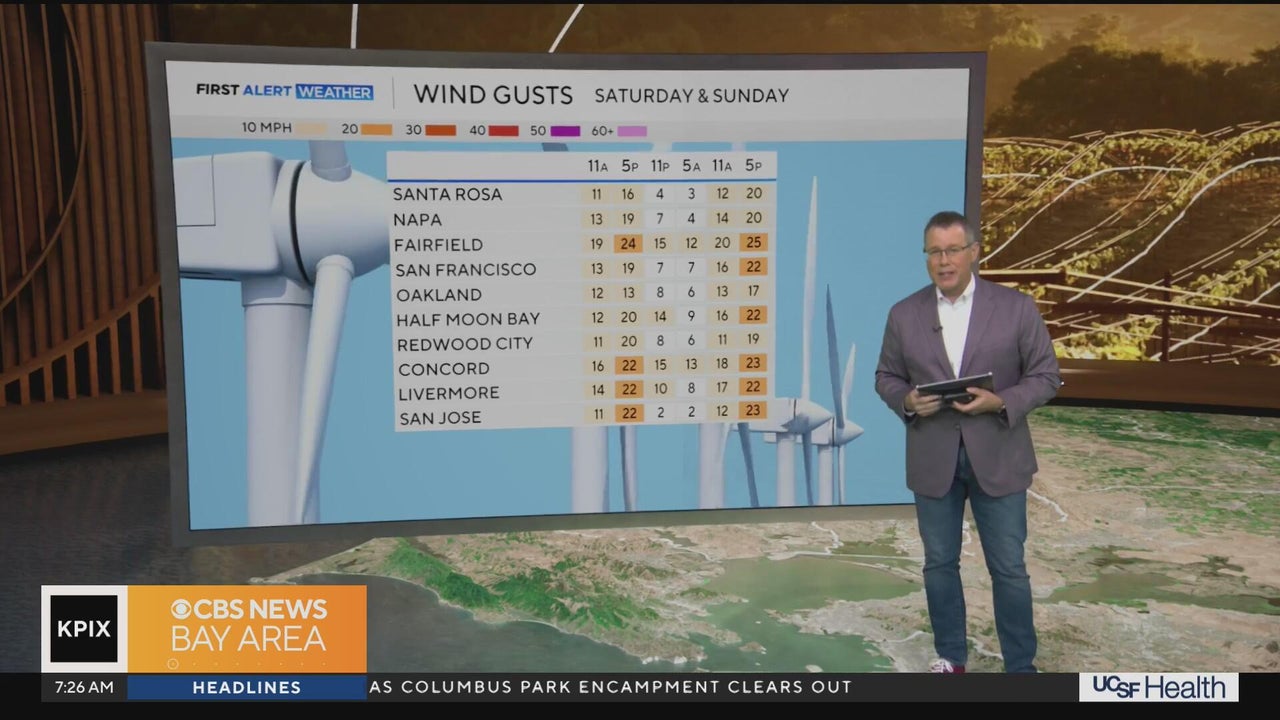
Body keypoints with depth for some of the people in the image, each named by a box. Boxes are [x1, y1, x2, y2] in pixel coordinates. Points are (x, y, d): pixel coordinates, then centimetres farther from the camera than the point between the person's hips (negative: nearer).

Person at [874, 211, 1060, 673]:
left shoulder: (1016, 307, -4)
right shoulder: (904, 314, 1)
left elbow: (1045, 376, -3)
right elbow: (886, 376, 7)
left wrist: (1001, 402, -20)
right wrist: (907, 400, -14)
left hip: (997, 458, -2)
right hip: (932, 460, 2)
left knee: (1008, 568, 6)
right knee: (939, 563, 12)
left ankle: (1021, 666, 23)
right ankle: (951, 658, 30)